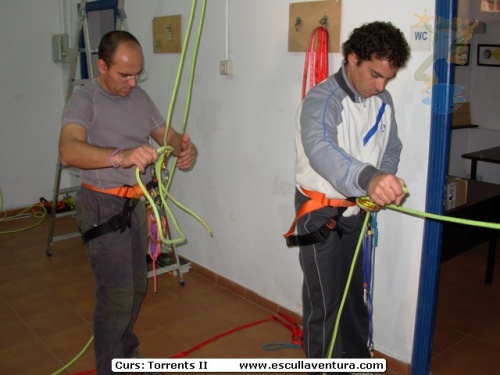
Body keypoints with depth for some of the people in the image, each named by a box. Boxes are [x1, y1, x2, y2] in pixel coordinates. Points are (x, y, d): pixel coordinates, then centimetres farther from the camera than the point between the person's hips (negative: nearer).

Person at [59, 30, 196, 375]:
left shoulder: (140, 97, 6)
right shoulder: (84, 101, -17)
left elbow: (166, 134, 9)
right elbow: (68, 151, -33)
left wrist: (185, 147, -15)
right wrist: (120, 156, -50)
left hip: (135, 203, 7)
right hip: (102, 207, -7)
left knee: (137, 286, 19)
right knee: (117, 294, -4)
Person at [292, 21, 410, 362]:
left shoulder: (383, 101, 0)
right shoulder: (321, 99, -25)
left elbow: (392, 148, 11)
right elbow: (320, 149, -45)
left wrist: (382, 186, -10)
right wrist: (368, 178, -63)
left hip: (358, 210, 7)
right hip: (321, 212, -7)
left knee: (355, 292, 22)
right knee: (325, 299, 2)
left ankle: (358, 358, 42)